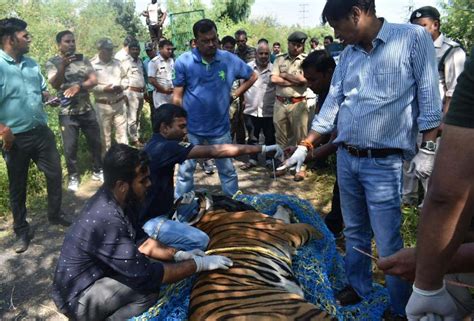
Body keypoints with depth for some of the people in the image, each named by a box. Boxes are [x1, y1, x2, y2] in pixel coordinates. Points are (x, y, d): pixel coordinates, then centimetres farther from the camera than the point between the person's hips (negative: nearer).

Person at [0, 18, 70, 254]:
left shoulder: (31, 63, 6)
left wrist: (52, 98, -4)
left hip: (41, 132, 6)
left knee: (55, 174, 15)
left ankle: (55, 215, 37)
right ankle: (21, 231, 26)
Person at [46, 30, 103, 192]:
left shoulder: (83, 59, 5)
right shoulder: (52, 62, -3)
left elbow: (94, 80, -3)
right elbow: (54, 84, -17)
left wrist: (79, 86, -21)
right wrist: (63, 66, -31)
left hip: (87, 110, 3)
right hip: (67, 113, -3)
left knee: (95, 143, 11)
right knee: (70, 147, 3)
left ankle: (98, 171, 28)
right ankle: (73, 176, 19)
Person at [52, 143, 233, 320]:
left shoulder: (117, 200, -6)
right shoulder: (105, 220, -33)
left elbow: (140, 240, 9)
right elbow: (146, 274, -29)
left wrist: (178, 255, -3)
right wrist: (199, 264, -20)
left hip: (97, 275, 9)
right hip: (77, 297, -8)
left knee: (161, 262, 2)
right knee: (148, 289, -26)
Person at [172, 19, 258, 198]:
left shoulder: (229, 59, -5)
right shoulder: (183, 61, -9)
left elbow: (252, 77, 11)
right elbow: (177, 97, -4)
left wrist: (234, 96, 2)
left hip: (220, 128, 2)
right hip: (191, 128, -1)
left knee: (227, 170, 15)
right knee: (186, 170, 11)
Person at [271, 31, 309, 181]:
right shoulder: (279, 60, 10)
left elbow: (304, 79, -14)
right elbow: (273, 79, -2)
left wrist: (284, 75, -4)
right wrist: (295, 81, -7)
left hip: (298, 103, -3)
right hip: (280, 103, 4)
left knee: (299, 136, 2)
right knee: (280, 136, 11)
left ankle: (301, 167, 11)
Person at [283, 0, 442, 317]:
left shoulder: (413, 38, -5)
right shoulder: (348, 54, 11)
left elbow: (429, 99, -7)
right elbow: (332, 104, 12)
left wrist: (427, 150, -11)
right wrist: (305, 146, 9)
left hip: (384, 163, -6)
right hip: (346, 158, 6)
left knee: (388, 241, 0)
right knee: (354, 231, 18)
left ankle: (401, 308, 20)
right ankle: (359, 285, 37)